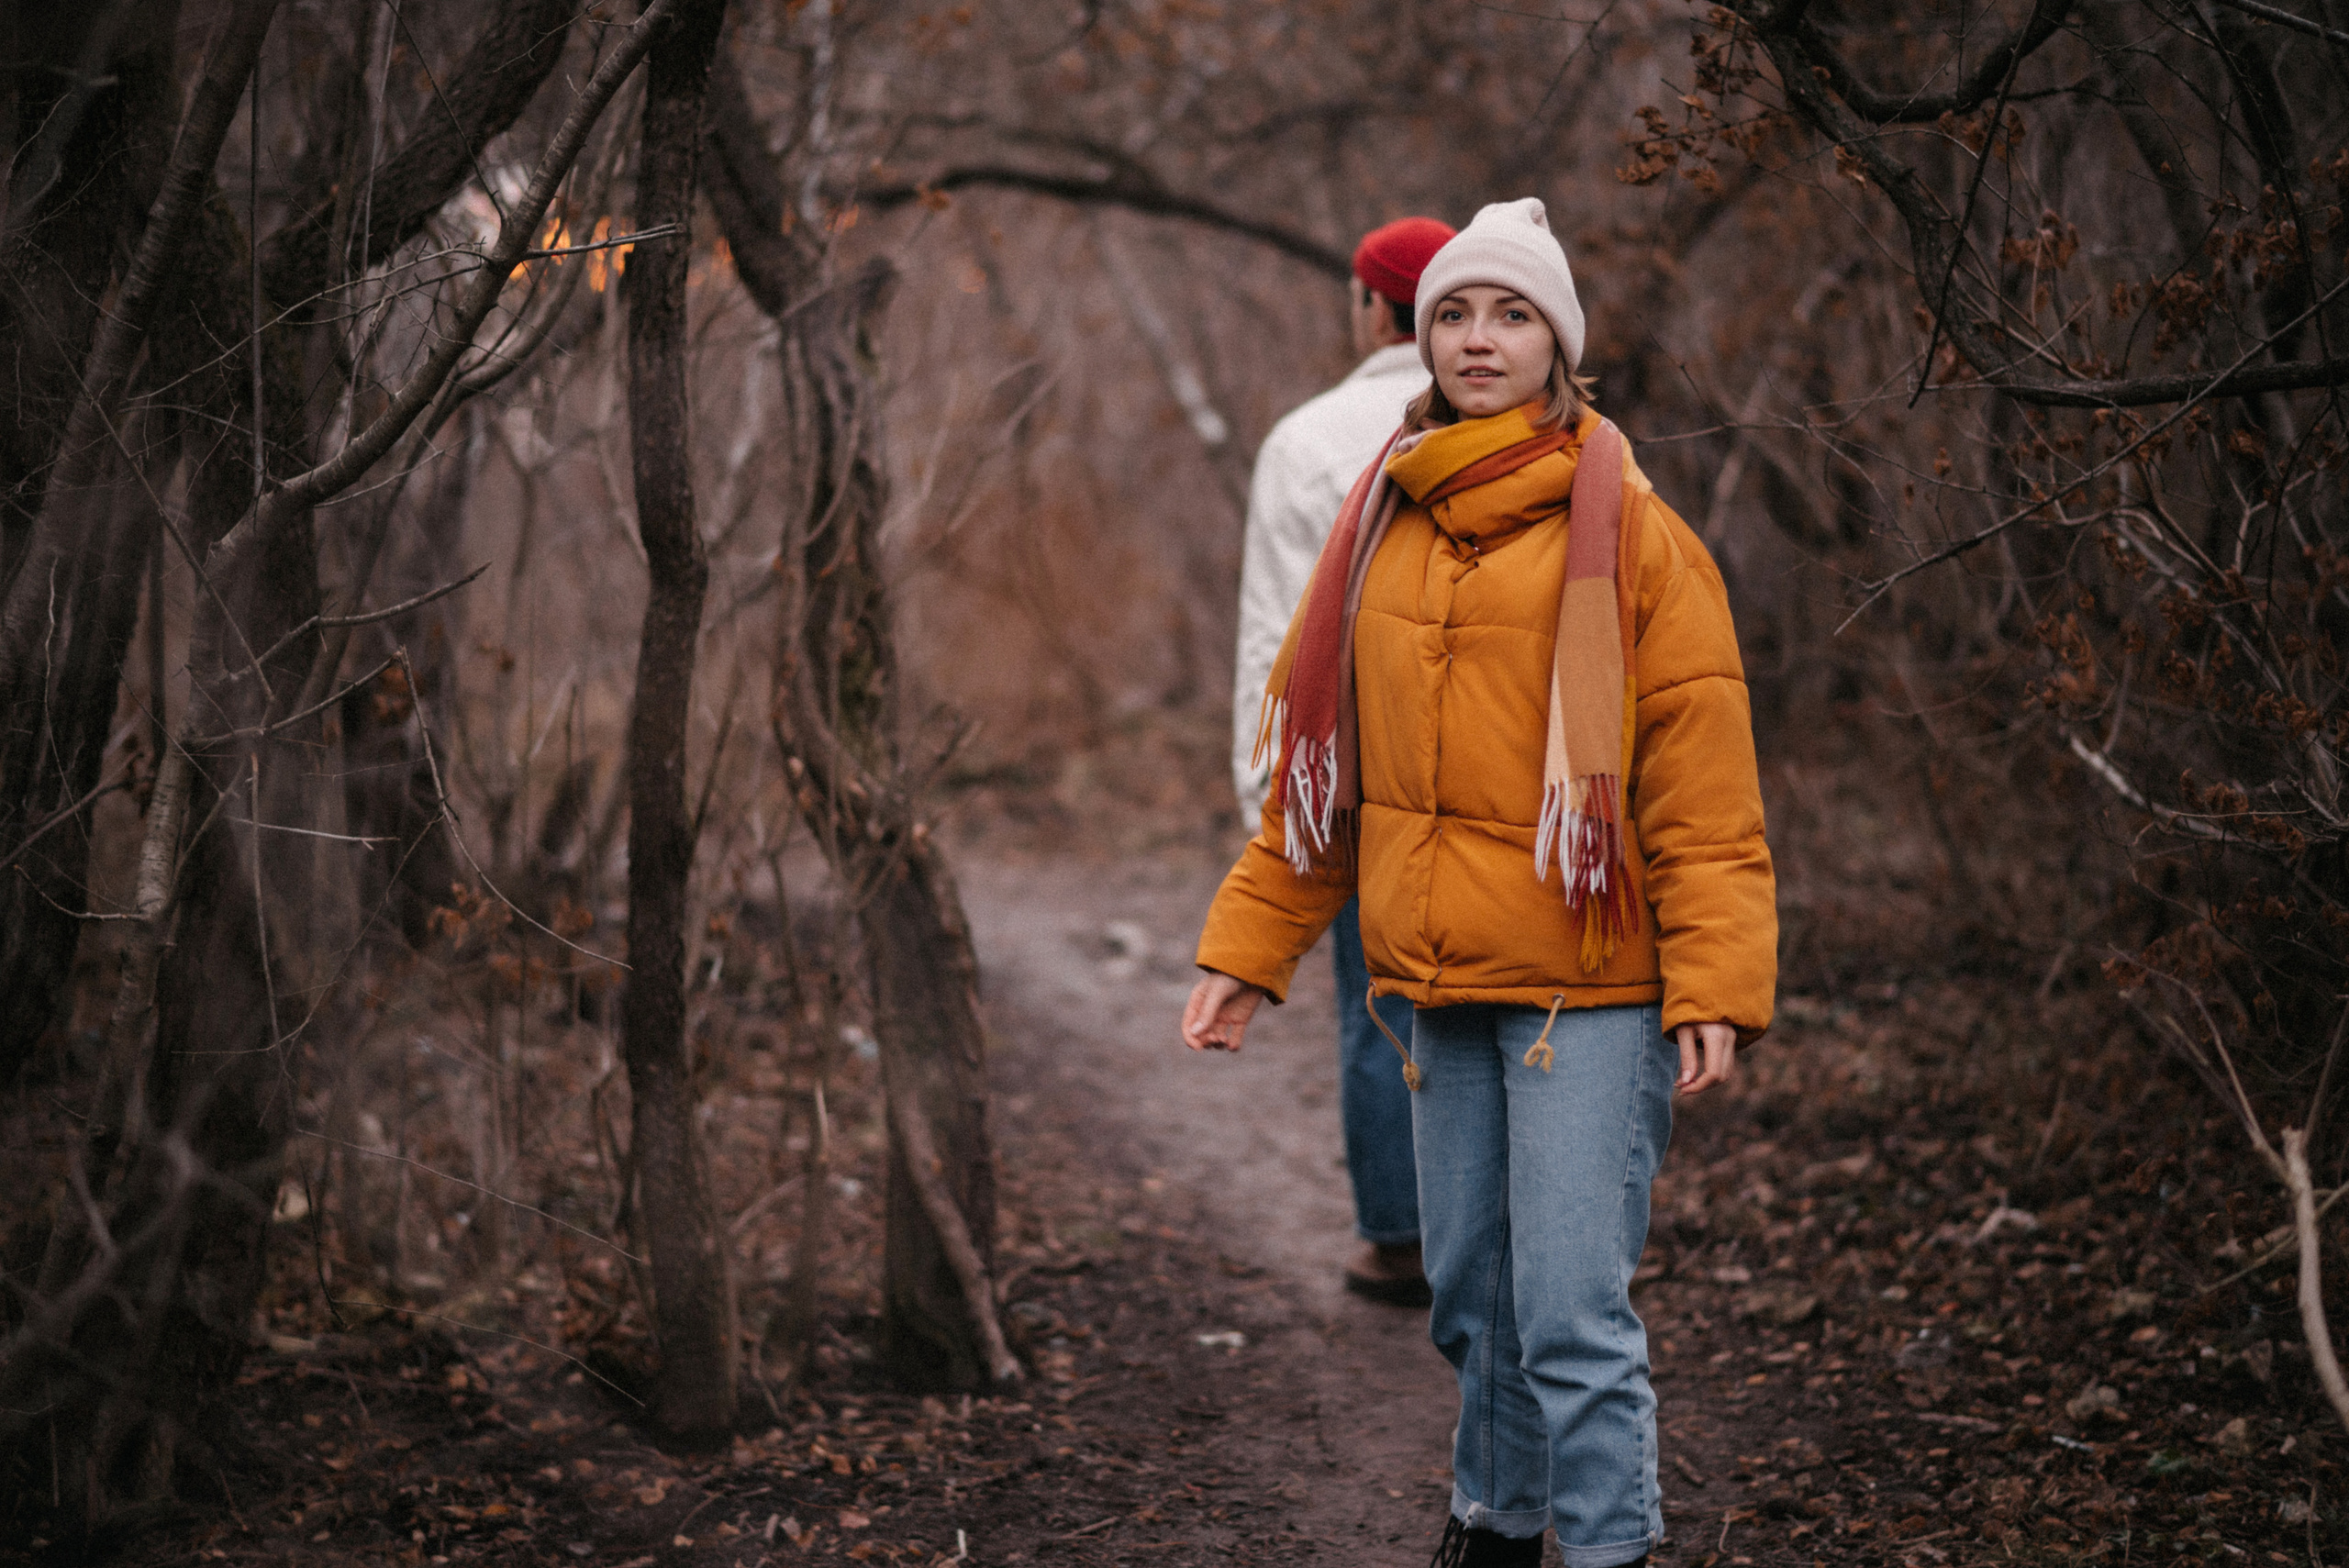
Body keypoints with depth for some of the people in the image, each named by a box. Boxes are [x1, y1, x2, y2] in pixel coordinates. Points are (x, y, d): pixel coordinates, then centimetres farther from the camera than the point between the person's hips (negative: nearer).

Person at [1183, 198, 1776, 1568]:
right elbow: (1321, 772, 15)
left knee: (1573, 1311, -8)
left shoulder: (1626, 531, -5)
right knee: (1473, 1293, 16)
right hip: (1440, 987, 6)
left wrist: (1716, 987, -16)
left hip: (1589, 984, -5)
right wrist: (1248, 950, 9)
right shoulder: (1384, 529, 11)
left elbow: (1702, 788, -9)